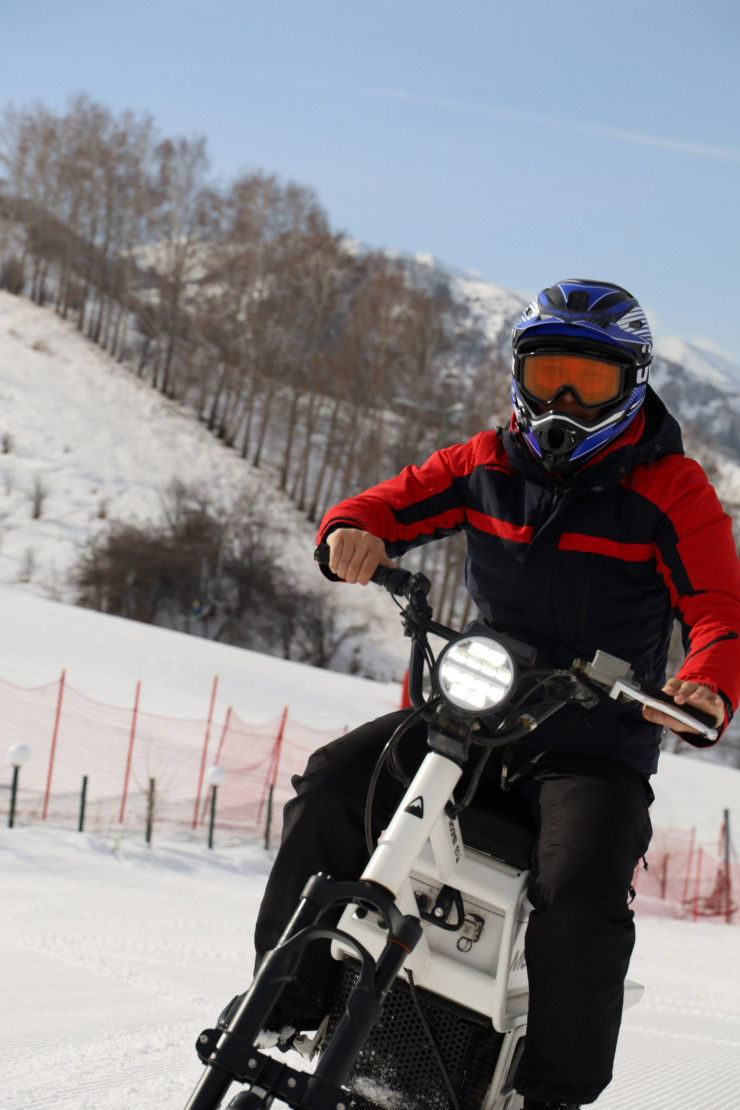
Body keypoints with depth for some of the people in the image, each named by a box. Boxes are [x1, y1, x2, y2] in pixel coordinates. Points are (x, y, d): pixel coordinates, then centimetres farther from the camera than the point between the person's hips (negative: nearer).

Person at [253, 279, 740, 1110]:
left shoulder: (671, 489, -6)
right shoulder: (490, 464, 7)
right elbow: (397, 502, 9)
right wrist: (353, 531, -18)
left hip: (600, 744, -4)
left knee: (580, 893, -29)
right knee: (331, 786, -14)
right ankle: (287, 1002, 0)